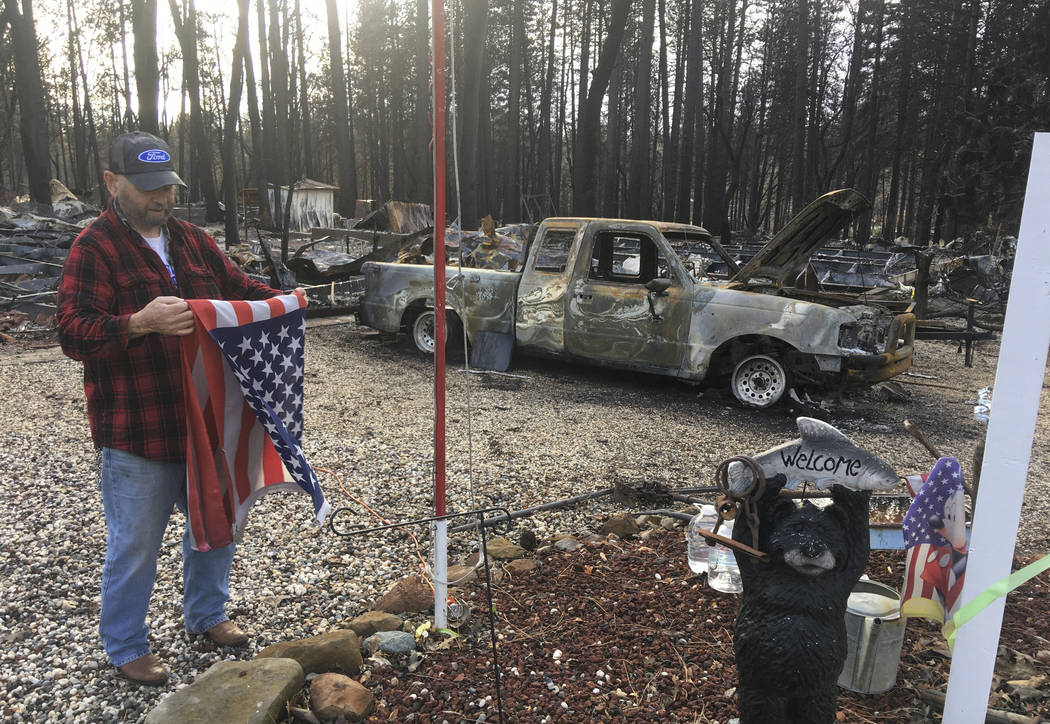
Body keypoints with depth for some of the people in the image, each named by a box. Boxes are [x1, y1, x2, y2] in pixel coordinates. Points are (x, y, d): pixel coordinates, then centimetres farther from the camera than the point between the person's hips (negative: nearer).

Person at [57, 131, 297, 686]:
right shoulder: (94, 247, -10)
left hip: (205, 420, 7)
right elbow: (73, 333, -18)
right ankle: (124, 648, 30)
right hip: (135, 431, -6)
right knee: (135, 544, 8)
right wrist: (141, 323, -35)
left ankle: (206, 616, 42)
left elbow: (238, 286, 18)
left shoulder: (191, 240, 10)